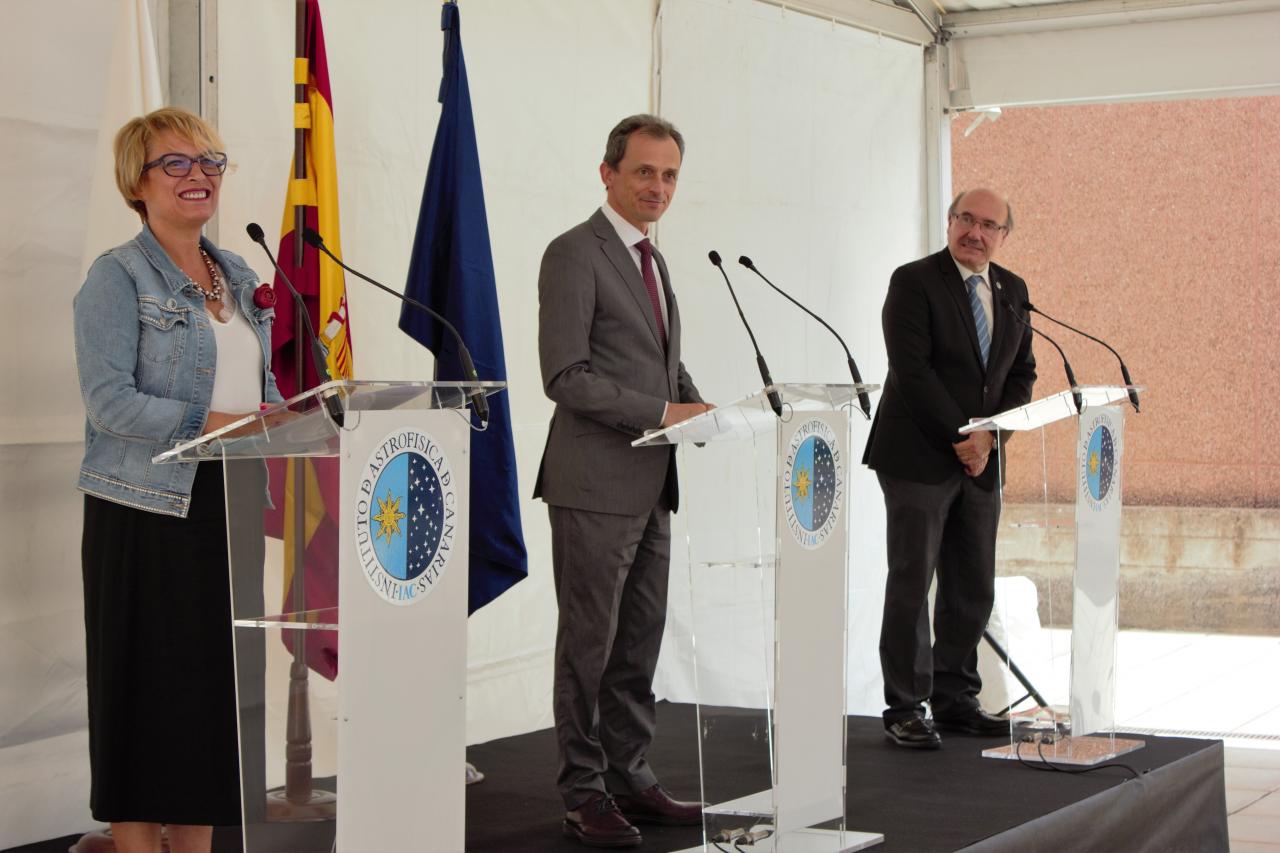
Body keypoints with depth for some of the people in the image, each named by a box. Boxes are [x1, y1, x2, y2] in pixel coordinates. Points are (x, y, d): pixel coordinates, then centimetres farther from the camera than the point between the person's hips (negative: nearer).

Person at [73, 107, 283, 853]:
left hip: (232, 503, 6)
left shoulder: (241, 278, 15)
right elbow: (107, 401, -15)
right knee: (149, 681, -1)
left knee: (220, 676, 7)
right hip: (150, 507, -6)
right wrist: (210, 422, -24)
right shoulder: (119, 276, -5)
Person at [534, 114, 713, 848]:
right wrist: (663, 413, -19)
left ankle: (631, 779, 21)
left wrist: (701, 410, 5)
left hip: (650, 484, 8)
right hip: (596, 483, -8)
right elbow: (567, 376, -17)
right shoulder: (575, 254, -10)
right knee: (591, 642, 0)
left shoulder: (653, 261, 18)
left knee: (640, 642, 12)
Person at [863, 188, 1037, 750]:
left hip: (980, 459, 6)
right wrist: (960, 436, -16)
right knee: (910, 583, -4)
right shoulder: (914, 282, -7)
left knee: (974, 588, 8)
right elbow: (911, 370, -15)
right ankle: (905, 709, 2)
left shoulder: (1013, 292, 12)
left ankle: (954, 700, 18)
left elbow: (1022, 373, 12)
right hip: (918, 458, -6)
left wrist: (990, 435, -4)